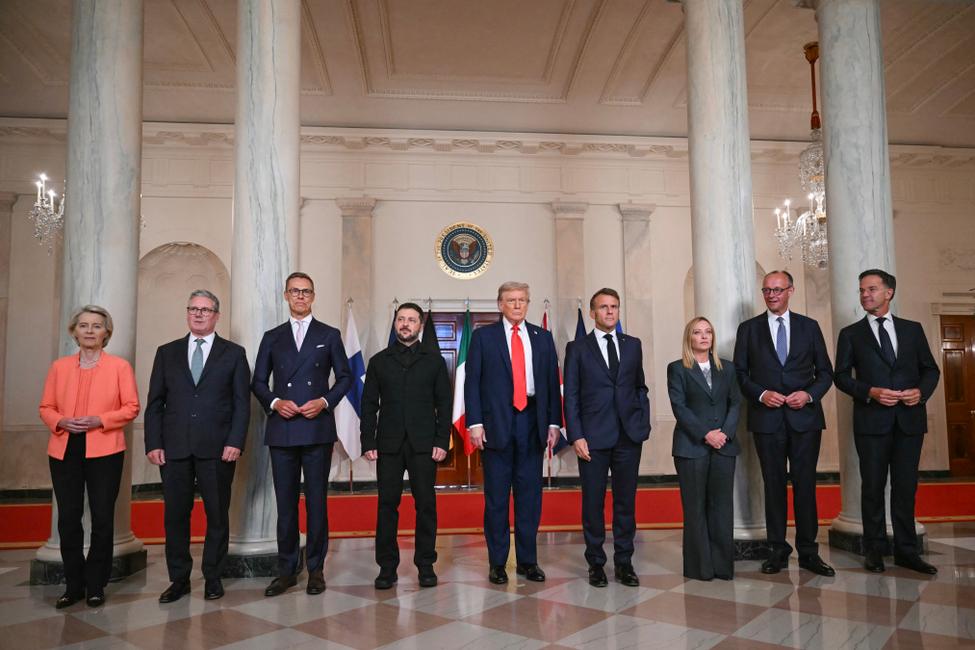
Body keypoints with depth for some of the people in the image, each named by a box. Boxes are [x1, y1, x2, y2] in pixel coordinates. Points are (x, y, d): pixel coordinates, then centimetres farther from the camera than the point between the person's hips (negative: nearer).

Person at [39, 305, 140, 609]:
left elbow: (131, 407, -2)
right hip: (64, 451, 3)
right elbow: (46, 407, 10)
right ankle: (74, 585, 19)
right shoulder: (59, 367, 10)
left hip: (104, 451, -2)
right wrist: (62, 422, -10)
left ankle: (96, 586, 17)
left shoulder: (119, 366, 2)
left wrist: (99, 420, -16)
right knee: (68, 519, 5)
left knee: (102, 519, 3)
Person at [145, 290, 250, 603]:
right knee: (175, 515, 6)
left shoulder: (234, 353, 6)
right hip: (174, 448, 2)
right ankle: (179, 579, 20)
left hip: (217, 448, -2)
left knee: (217, 515, 6)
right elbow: (155, 403, 9)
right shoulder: (167, 352, 12)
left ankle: (213, 577, 20)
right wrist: (153, 444, 0)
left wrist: (235, 442, -9)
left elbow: (242, 403, 1)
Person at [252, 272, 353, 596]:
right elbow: (258, 381, 11)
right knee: (285, 502, 6)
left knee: (316, 500, 3)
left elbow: (345, 377, 8)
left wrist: (324, 401, -8)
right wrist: (274, 402, -7)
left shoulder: (329, 335, 8)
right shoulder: (272, 337, 13)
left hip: (317, 428, -1)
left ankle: (316, 568, 13)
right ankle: (287, 570, 16)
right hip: (281, 430, 2)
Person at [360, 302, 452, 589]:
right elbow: (369, 405, 8)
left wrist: (442, 442, -4)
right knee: (387, 505, 2)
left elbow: (444, 403, 5)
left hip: (423, 445, -1)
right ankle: (387, 566, 12)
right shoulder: (379, 361, 11)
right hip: (388, 445, 1)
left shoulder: (434, 360, 9)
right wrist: (368, 443, -1)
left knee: (426, 504, 2)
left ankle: (426, 565, 13)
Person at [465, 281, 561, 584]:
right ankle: (497, 562, 15)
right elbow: (472, 382, -1)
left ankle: (527, 560, 19)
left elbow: (552, 382, 9)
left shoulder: (543, 337, 12)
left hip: (532, 421, 3)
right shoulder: (483, 336, 4)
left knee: (530, 494, 8)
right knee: (496, 496, 4)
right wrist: (475, 423, -9)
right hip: (496, 422, -2)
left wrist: (553, 422, 2)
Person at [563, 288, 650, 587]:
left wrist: (643, 423, 5)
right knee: (593, 502, 5)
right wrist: (576, 436, -8)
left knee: (626, 501, 8)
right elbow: (570, 396, -1)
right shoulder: (577, 348, 2)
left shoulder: (633, 345, 11)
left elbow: (641, 386, 16)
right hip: (593, 437, -2)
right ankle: (596, 563, 17)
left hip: (629, 436, 3)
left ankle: (624, 563, 20)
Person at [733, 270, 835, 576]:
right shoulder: (748, 329, 7)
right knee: (773, 484, 5)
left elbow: (825, 372, 9)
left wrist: (810, 394, -9)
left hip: (805, 416, 1)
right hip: (767, 417, 0)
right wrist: (761, 394, -11)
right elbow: (740, 373, 5)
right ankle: (777, 551, 13)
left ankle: (808, 552, 12)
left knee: (805, 484, 2)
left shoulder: (809, 326, 10)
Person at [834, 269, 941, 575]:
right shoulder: (851, 334, 5)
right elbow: (842, 376, 1)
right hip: (871, 420, -1)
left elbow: (930, 369, 11)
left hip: (910, 419, 2)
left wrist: (921, 391, -9)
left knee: (906, 487, 7)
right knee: (873, 487, 5)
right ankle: (875, 550, 16)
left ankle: (906, 550, 17)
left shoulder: (912, 329, 11)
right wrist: (870, 393, -14)